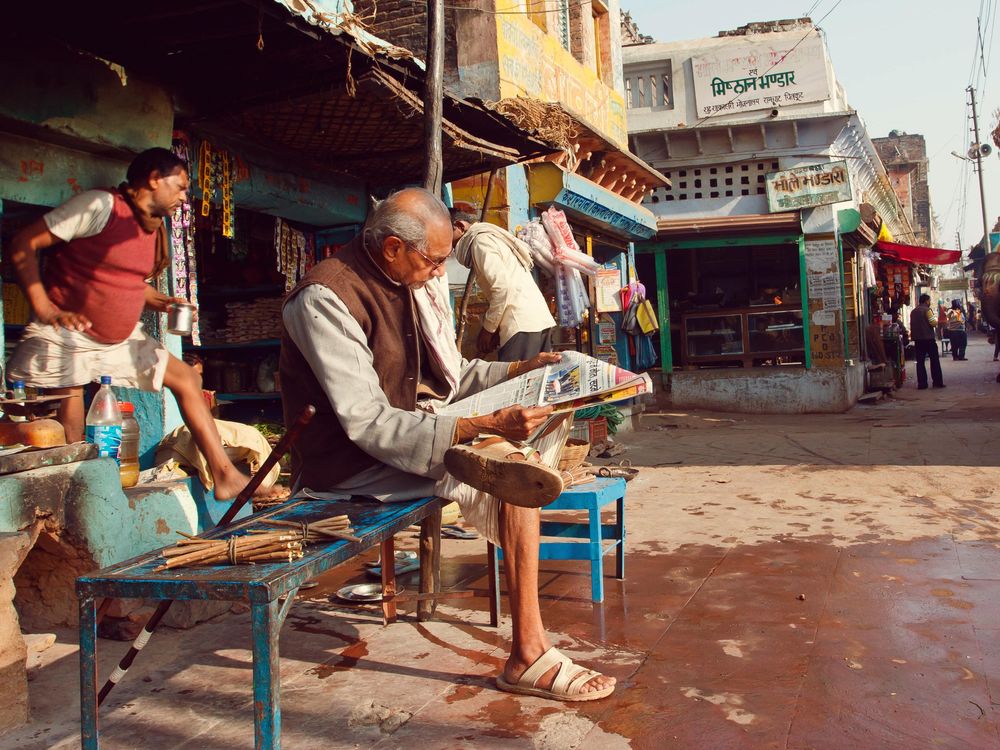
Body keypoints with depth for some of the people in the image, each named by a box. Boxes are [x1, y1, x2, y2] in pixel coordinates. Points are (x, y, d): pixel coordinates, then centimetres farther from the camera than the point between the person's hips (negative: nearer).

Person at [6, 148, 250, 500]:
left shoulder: (153, 228, 10)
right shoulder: (100, 205, -15)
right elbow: (23, 244, -17)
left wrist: (161, 302, 2)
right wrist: (44, 310, -26)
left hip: (122, 339, 8)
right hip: (67, 337, -8)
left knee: (186, 379, 3)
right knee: (69, 439, -10)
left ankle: (225, 476, 6)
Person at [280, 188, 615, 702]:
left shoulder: (404, 282, 7)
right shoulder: (325, 298, -21)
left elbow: (448, 374, 18)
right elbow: (368, 425, -28)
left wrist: (519, 369, 5)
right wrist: (483, 427, -35)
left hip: (405, 428, 9)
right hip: (347, 462, -9)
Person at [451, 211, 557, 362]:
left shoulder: (480, 241, -4)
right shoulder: (493, 236, 25)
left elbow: (502, 287, -16)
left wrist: (488, 328, -6)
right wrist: (495, 328, 18)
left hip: (523, 324, -10)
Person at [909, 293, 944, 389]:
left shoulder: (913, 311, 12)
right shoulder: (927, 310, -8)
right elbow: (933, 323, -14)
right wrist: (937, 321, 5)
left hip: (917, 339, 5)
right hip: (928, 338, -5)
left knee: (920, 361, 5)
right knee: (934, 360, 2)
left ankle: (921, 383, 1)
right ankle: (937, 382, 2)